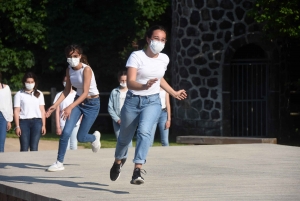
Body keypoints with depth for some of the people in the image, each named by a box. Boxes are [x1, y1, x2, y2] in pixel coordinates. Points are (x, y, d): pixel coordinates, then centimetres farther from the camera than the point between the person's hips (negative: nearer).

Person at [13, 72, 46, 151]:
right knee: (24, 147, -3)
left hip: (36, 121, 2)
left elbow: (42, 110, 11)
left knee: (34, 147, -4)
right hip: (24, 122, -1)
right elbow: (16, 111, 1)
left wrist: (43, 125, 5)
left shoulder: (39, 94, 11)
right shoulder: (19, 94, 4)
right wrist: (17, 126, -4)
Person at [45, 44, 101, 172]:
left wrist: (70, 107, -37)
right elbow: (67, 90, 4)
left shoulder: (86, 69, -23)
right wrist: (55, 105, -9)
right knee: (66, 132, -13)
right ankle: (59, 162, -5)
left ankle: (95, 137, 34)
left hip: (92, 103, -5)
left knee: (81, 137, -1)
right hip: (78, 101, 5)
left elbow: (85, 93, -27)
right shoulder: (69, 70, -4)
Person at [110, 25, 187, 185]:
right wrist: (145, 86, -44)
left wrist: (174, 93, 28)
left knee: (144, 131, -25)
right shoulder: (136, 56, -15)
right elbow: (130, 82, -24)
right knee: (125, 137, 12)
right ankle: (119, 161, 46)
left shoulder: (164, 59, 2)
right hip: (133, 101, -2)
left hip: (152, 102, 2)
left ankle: (137, 171, -32)